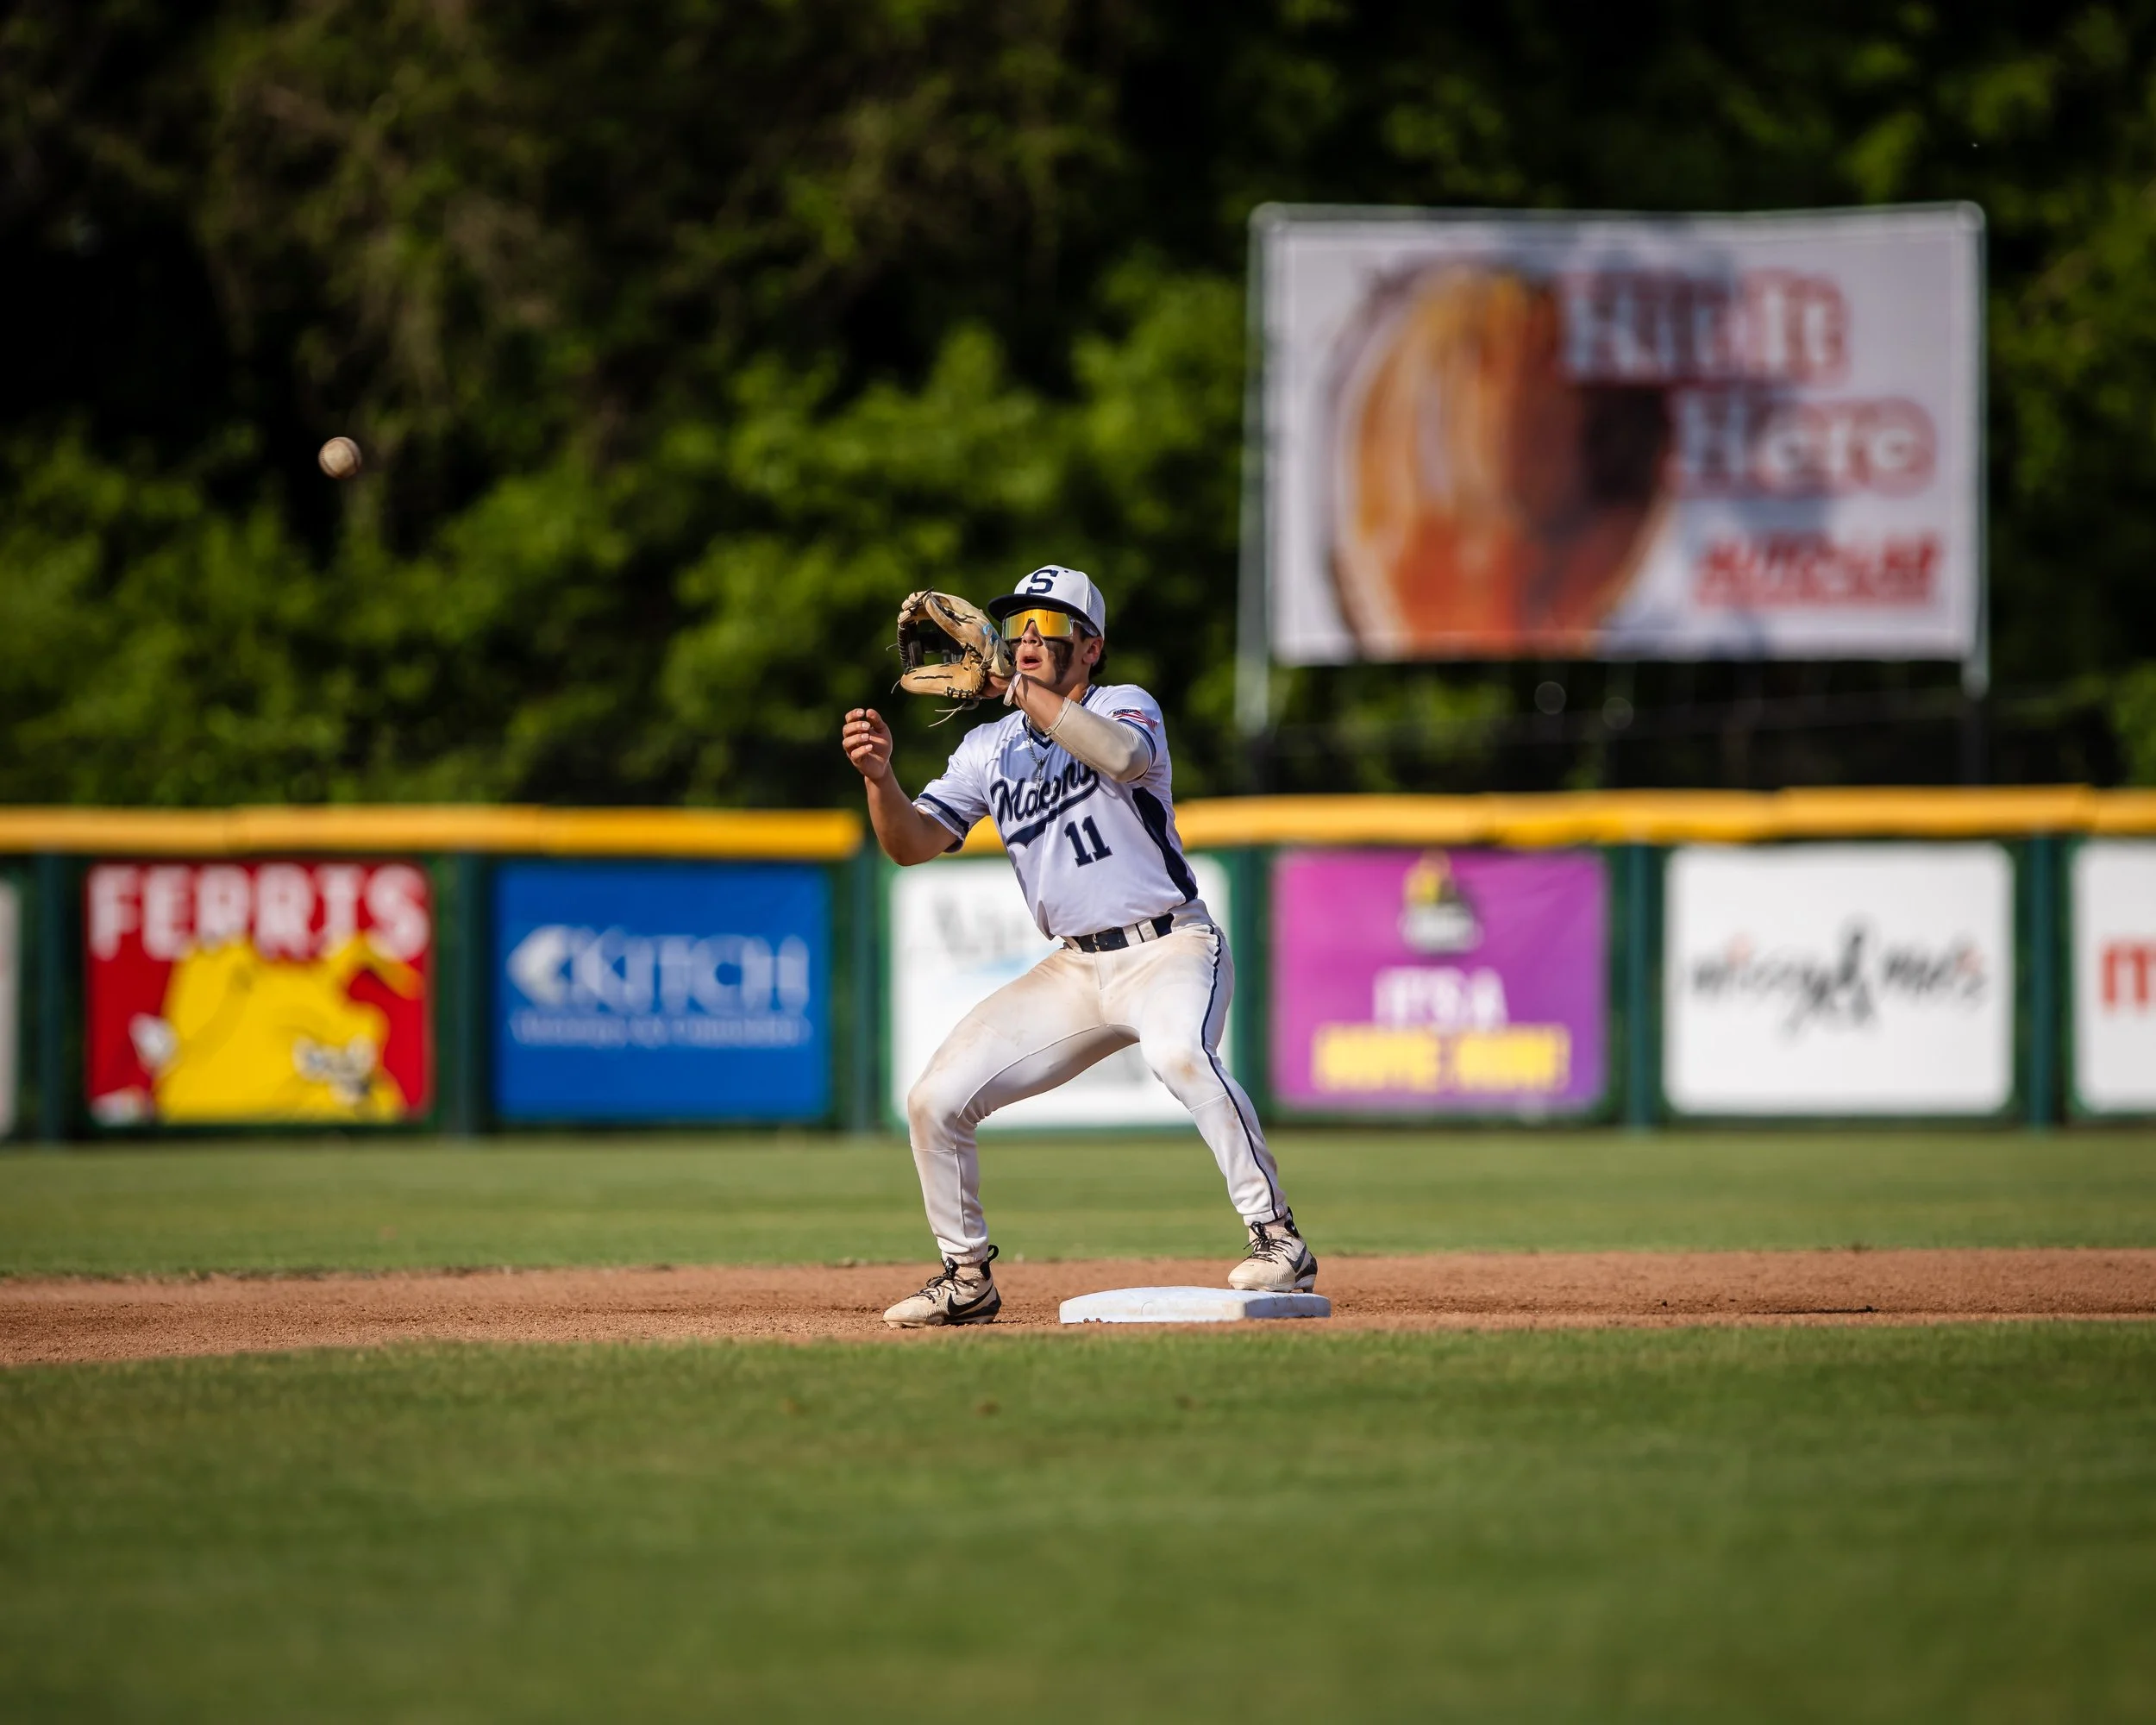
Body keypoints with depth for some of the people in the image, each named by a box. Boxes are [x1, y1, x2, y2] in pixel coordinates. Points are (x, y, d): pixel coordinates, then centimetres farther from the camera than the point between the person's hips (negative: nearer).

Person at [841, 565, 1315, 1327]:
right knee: (935, 1100, -2)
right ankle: (967, 1278, 16)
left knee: (1179, 1053, -38)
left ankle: (1278, 1239, -33)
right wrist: (880, 775, -17)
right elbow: (911, 843, 2)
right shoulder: (989, 750, 9)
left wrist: (1015, 687, -34)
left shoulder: (1124, 706, -7)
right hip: (1074, 971, 6)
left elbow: (1122, 756, -32)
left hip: (1170, 949, -6)